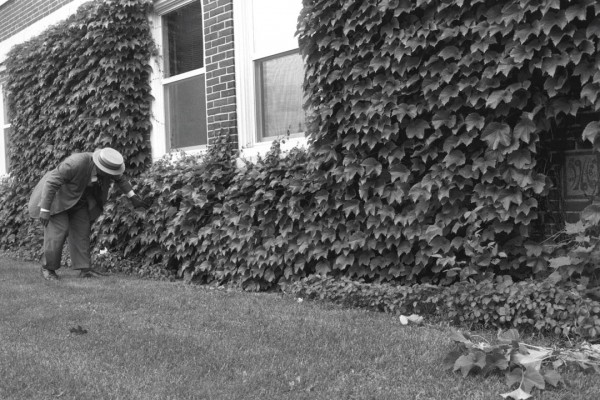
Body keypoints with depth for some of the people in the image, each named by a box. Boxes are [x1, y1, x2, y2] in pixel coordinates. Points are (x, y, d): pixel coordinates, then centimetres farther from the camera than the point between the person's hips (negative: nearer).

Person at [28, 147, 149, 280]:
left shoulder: (107, 165, -18)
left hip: (79, 200, 6)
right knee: (57, 231, -10)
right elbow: (51, 183, -30)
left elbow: (119, 178, 4)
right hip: (55, 196, -6)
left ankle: (85, 268, 0)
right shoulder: (76, 163, -37)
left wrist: (133, 197, 1)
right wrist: (44, 210, -28)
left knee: (82, 231, -1)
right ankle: (47, 267, 5)